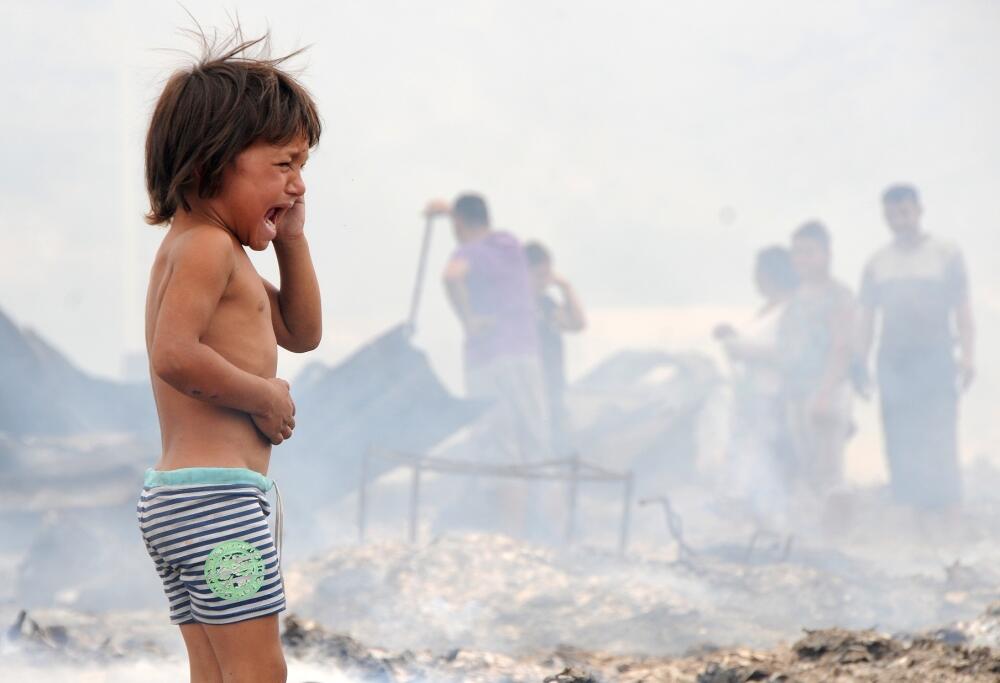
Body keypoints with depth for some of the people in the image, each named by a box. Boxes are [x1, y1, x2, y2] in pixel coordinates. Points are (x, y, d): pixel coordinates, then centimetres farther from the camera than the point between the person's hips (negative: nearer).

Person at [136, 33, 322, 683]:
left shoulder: (202, 250, 21)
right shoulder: (208, 245, -12)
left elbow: (302, 332, 28)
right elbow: (176, 354, -26)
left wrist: (291, 239, 17)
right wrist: (265, 395, -15)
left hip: (172, 499, 11)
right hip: (218, 495, -11)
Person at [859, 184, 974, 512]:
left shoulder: (946, 255, 5)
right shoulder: (877, 263, 13)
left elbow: (962, 310, 2)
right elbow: (867, 319, 14)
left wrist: (967, 355, -10)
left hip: (935, 362, -3)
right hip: (893, 364, 3)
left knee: (939, 445, -10)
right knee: (900, 451, 2)